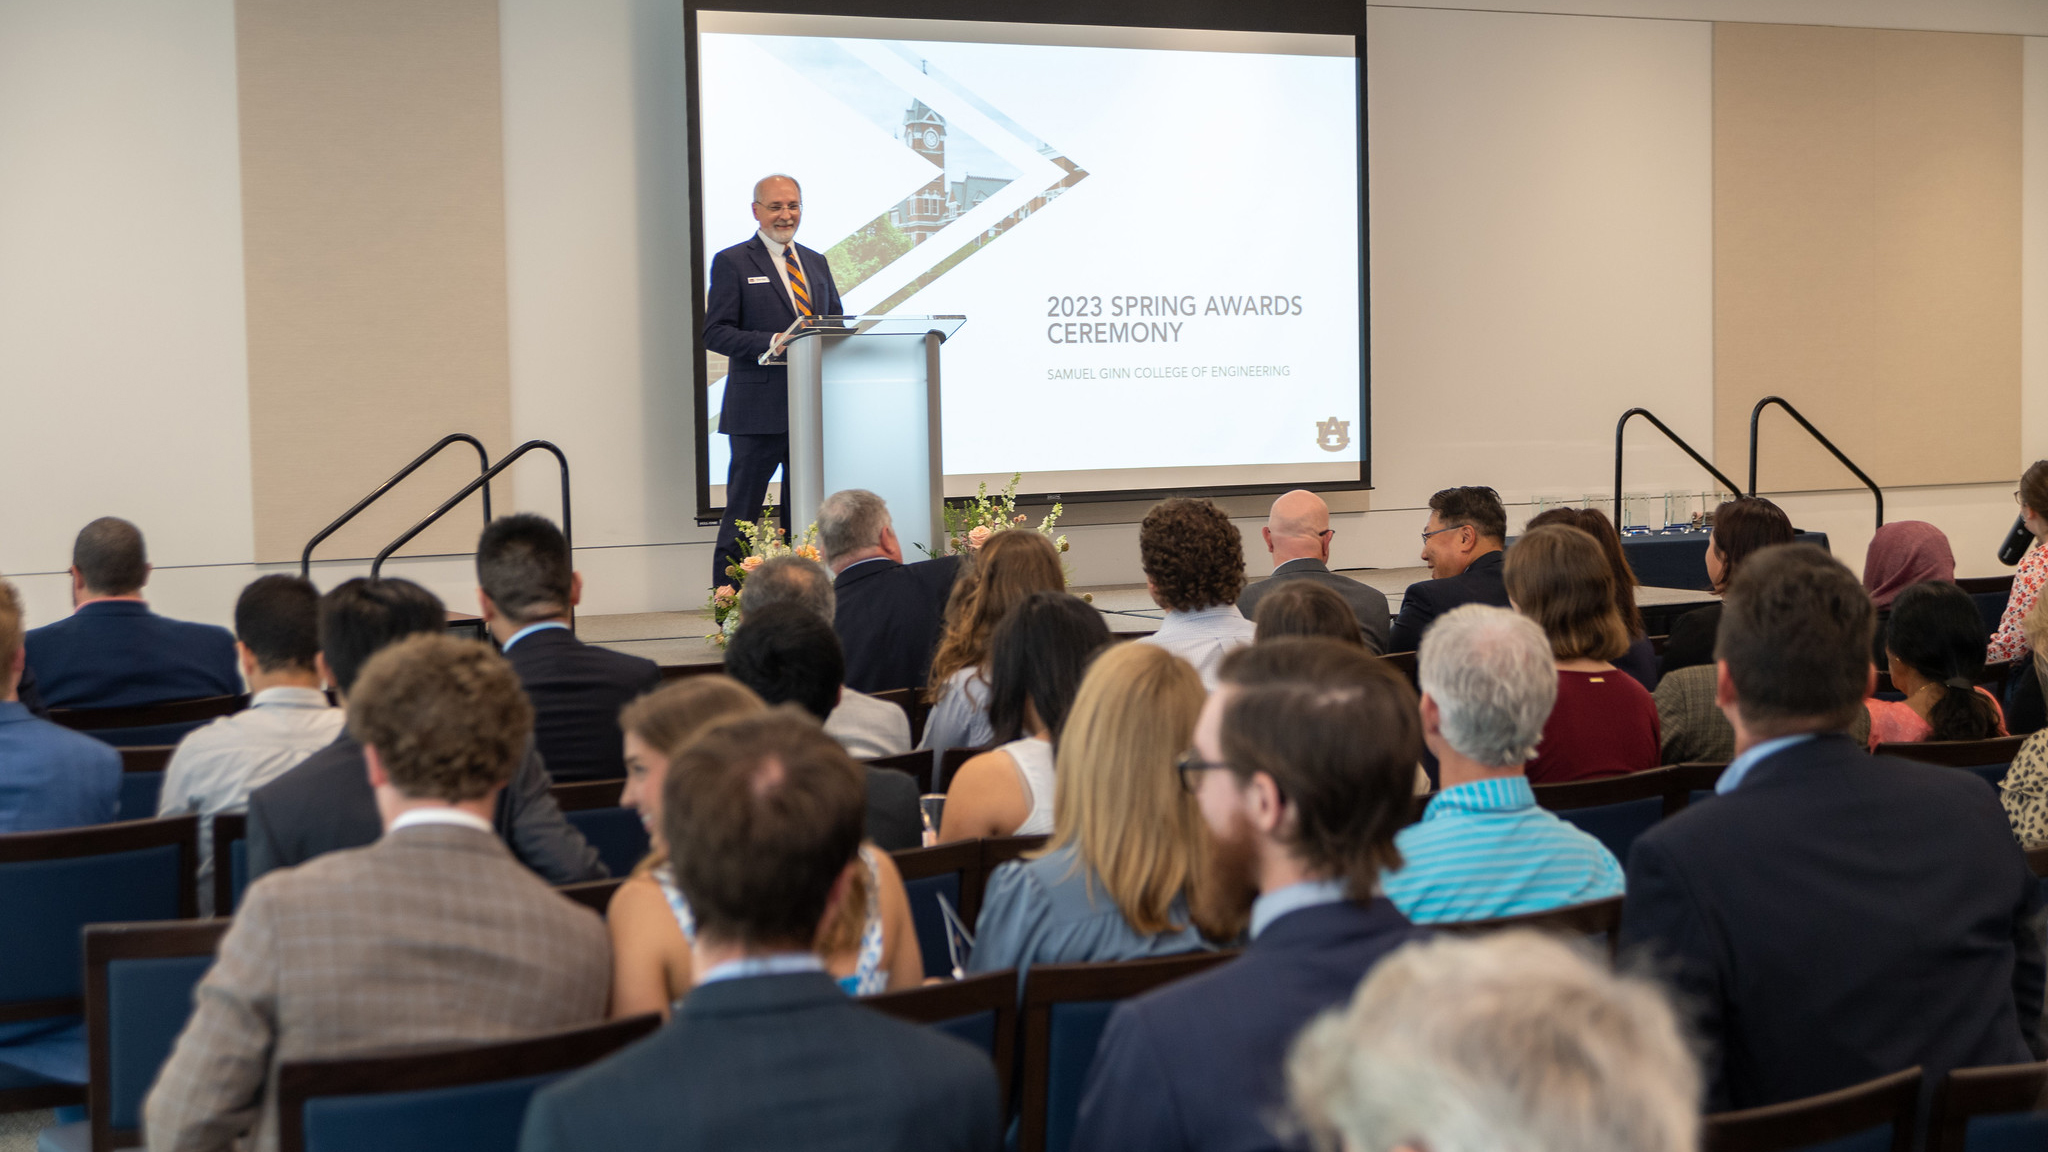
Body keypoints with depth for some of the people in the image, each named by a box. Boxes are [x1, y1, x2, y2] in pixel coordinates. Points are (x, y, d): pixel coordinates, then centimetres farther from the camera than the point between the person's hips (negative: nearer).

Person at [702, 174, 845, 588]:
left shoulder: (816, 262, 17)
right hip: (759, 409, -6)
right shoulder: (732, 262, -1)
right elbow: (716, 333, -8)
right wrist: (771, 342, -22)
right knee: (742, 514, -2)